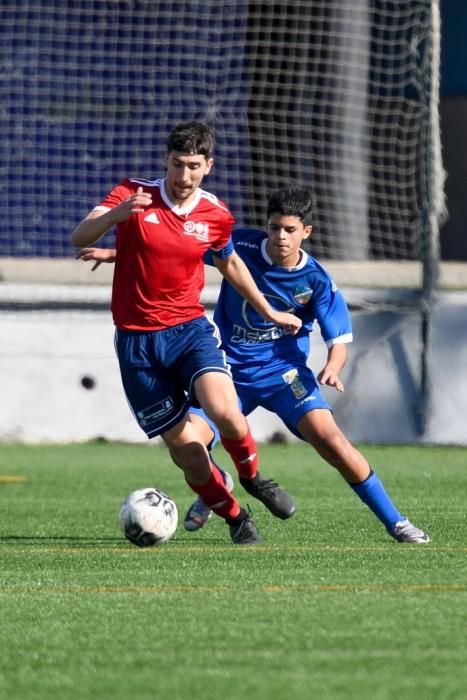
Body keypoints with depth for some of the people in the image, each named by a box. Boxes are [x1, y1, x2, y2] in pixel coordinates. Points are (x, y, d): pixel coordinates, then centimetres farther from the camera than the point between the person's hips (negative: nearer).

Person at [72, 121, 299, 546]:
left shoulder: (216, 216, 2)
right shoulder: (133, 195, -7)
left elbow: (229, 263, 23)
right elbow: (80, 237, -20)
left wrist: (269, 312, 27)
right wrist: (115, 214, -40)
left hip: (190, 328, 1)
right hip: (138, 341, -1)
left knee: (224, 411, -27)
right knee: (184, 448, -2)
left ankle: (254, 477, 4)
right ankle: (236, 518, 22)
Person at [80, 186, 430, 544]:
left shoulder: (316, 281, -12)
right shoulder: (241, 245, -11)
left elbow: (339, 339, -9)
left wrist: (332, 368, -32)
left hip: (284, 371, -2)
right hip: (231, 370, 2)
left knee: (328, 437, -23)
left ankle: (395, 522, -12)